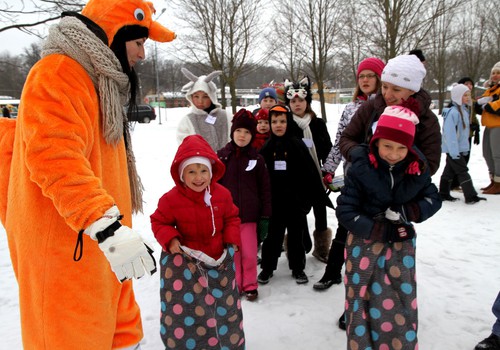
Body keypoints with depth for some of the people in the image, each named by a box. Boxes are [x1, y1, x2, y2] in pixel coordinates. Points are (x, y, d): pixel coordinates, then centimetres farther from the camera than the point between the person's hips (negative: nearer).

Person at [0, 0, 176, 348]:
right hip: (65, 246, -10)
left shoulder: (100, 81, 19)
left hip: (100, 247, 10)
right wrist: (107, 225, -35)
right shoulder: (59, 73, -13)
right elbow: (54, 156, -28)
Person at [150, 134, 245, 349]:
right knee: (184, 307, 4)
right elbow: (159, 222, -5)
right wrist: (169, 240, -21)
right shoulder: (171, 199, -18)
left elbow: (231, 218, 7)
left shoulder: (222, 195, -8)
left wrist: (232, 240, -7)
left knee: (224, 303, 19)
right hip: (183, 260, -3)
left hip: (219, 258, 3)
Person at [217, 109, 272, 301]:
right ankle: (235, 284, 28)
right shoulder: (221, 156, 1)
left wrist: (265, 217, 0)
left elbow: (265, 189, 3)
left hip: (249, 215, -1)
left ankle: (250, 285, 22)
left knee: (249, 253, 4)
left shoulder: (257, 159, 0)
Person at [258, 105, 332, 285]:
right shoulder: (266, 148, 2)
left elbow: (310, 173, -6)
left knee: (296, 235, 11)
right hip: (273, 200, 2)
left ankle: (298, 268, 26)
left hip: (295, 200, -1)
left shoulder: (297, 145, -5)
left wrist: (318, 195, -8)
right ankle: (267, 267, 25)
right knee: (272, 235, 11)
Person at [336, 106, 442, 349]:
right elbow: (345, 212, -15)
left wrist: (407, 212, -15)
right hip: (364, 244, -3)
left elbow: (433, 199, 4)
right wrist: (382, 230, -19)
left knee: (402, 303, 9)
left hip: (401, 244, 3)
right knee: (364, 303, 7)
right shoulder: (361, 169, -18)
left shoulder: (417, 168, -7)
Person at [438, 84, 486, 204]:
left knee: (449, 171, 15)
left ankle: (444, 194, 23)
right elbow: (449, 133, -23)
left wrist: (465, 148, 18)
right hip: (453, 149, -10)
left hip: (460, 149, 10)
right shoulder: (453, 112, -19)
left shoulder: (464, 110, 12)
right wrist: (454, 151, -24)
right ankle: (471, 197, -1)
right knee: (463, 172, -6)